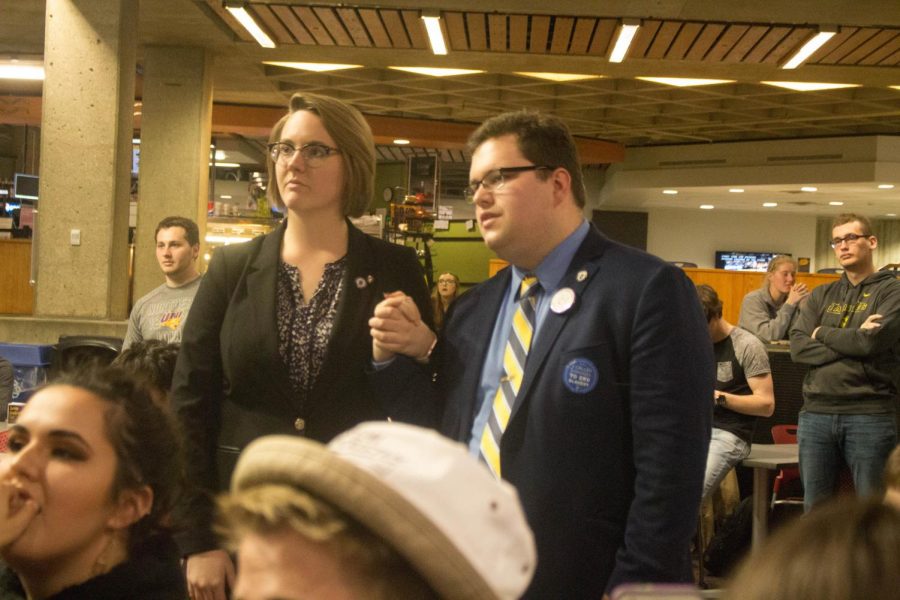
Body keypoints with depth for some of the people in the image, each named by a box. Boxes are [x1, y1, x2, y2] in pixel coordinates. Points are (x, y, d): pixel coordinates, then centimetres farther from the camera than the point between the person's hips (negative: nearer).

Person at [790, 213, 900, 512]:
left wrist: (824, 334, -1)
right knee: (814, 508, 10)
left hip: (871, 416, -4)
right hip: (816, 413, 4)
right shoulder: (821, 295, 13)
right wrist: (853, 343, -12)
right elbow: (798, 347, 0)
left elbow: (874, 341, -17)